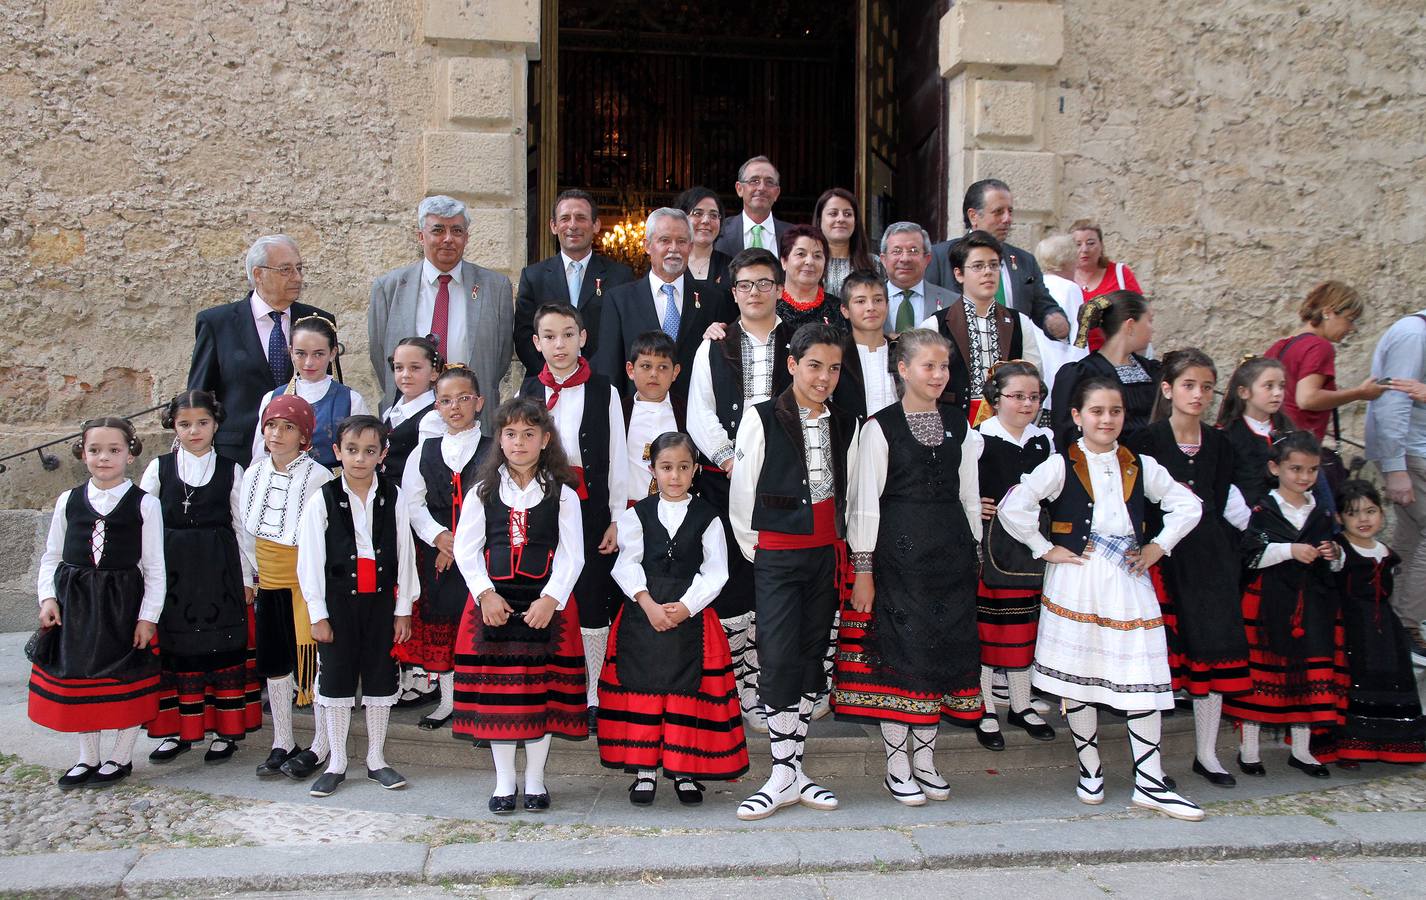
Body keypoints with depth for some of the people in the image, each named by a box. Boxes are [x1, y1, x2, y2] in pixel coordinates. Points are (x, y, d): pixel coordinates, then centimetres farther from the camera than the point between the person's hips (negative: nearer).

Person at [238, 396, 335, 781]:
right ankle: (282, 743, 29)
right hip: (270, 583, 6)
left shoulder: (317, 476, -14)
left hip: (307, 583, -6)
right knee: (274, 663, 14)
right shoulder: (254, 474, 5)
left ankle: (320, 746, 15)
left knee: (313, 662, 1)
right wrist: (251, 576, 12)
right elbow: (249, 531, 14)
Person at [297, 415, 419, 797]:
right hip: (338, 600, -1)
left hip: (381, 599, 1)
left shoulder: (393, 497, -2)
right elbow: (309, 560, -4)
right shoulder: (323, 499, -5)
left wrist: (403, 609, 1)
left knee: (381, 678, 9)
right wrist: (317, 615, -5)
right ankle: (336, 763, 22)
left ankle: (376, 759, 24)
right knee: (337, 679, 8)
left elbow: (404, 554, 1)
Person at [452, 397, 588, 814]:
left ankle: (535, 780, 19)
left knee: (544, 690, 4)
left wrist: (550, 599, -14)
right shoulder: (484, 491, 6)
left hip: (546, 604, -1)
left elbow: (572, 555, -3)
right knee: (496, 691, 5)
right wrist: (486, 594, -10)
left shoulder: (562, 494, 2)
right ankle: (504, 781, 19)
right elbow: (466, 549, 3)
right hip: (493, 602, 1)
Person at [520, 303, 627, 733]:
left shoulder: (603, 392, -2)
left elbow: (617, 459, -1)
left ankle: (593, 696, 16)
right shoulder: (528, 392, 5)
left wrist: (617, 519, -2)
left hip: (591, 508, -2)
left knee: (593, 602, 4)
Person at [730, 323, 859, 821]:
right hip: (776, 557, -4)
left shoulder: (846, 426, 8)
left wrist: (842, 549, 10)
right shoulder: (761, 419, -5)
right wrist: (752, 549, 0)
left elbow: (849, 494, 14)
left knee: (810, 659, 8)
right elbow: (741, 492, -3)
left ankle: (795, 770, 17)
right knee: (778, 659, -10)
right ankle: (784, 776, 0)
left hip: (827, 556, 5)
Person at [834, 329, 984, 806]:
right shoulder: (881, 426, -5)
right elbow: (865, 501, -7)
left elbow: (969, 494, 13)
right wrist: (862, 569, -9)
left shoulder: (959, 425, 9)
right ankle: (897, 764, 12)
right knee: (899, 650, -2)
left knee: (943, 648, 8)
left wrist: (975, 553, 10)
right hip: (899, 549, -5)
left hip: (951, 551, 5)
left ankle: (925, 759, 21)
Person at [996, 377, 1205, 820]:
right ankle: (1090, 770, 24)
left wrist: (1158, 547, 6)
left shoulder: (1141, 467, 7)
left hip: (1129, 583, 3)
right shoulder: (1061, 466, -5)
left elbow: (1188, 506, 16)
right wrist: (1045, 550, -10)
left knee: (1144, 680, 0)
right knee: (1078, 680, 6)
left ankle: (1149, 783, 11)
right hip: (1076, 585, -3)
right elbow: (1012, 507, -14)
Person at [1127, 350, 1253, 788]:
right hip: (1163, 555, -5)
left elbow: (1219, 507, 10)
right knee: (1160, 653, -4)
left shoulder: (1219, 444, 9)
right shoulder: (1147, 441, -5)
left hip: (1211, 559, 5)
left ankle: (1207, 754, 20)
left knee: (1214, 650, 6)